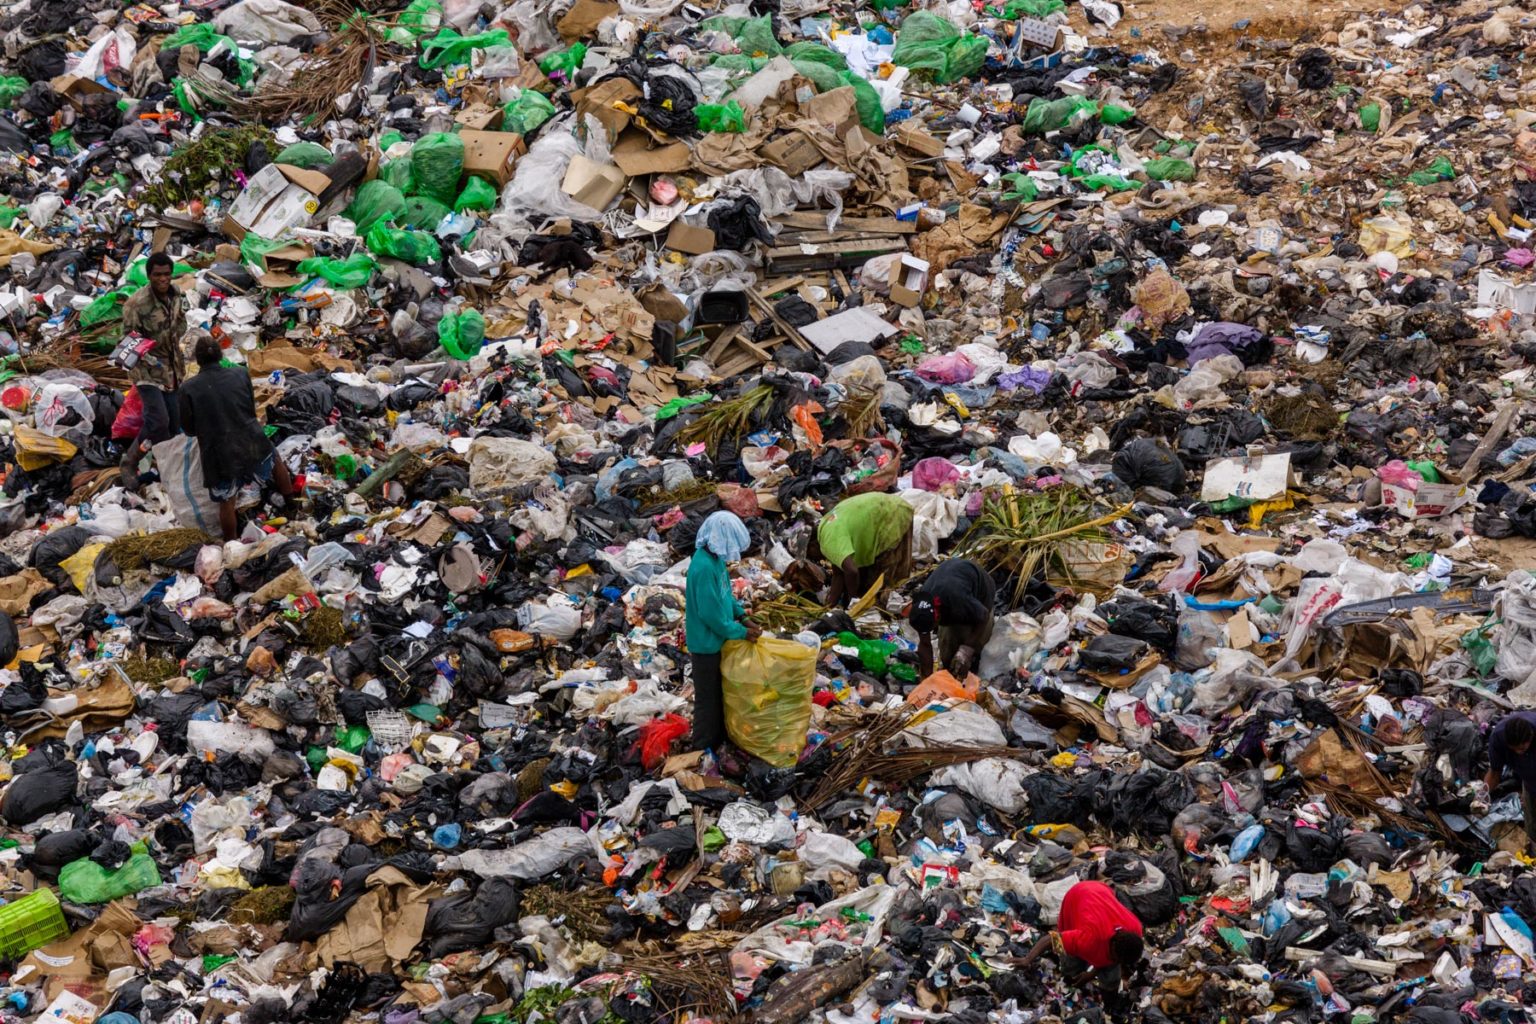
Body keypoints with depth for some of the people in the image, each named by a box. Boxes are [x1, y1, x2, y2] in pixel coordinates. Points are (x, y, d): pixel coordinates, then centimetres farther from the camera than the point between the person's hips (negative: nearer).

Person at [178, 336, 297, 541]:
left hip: (219, 453, -2)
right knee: (275, 463, 33)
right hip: (251, 443, 2)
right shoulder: (240, 374, -6)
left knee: (226, 502, 13)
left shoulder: (189, 389, -13)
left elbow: (189, 429, -3)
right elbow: (252, 408, 7)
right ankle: (291, 506, 50)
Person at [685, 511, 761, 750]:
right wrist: (741, 632, -17)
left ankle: (719, 738, 37)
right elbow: (711, 614, -28)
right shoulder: (704, 567, -29)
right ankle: (703, 750, 19)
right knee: (707, 699, 5)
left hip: (717, 639, 9)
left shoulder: (716, 558, 0)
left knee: (720, 693, 22)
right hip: (706, 644, -9)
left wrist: (742, 616, 2)